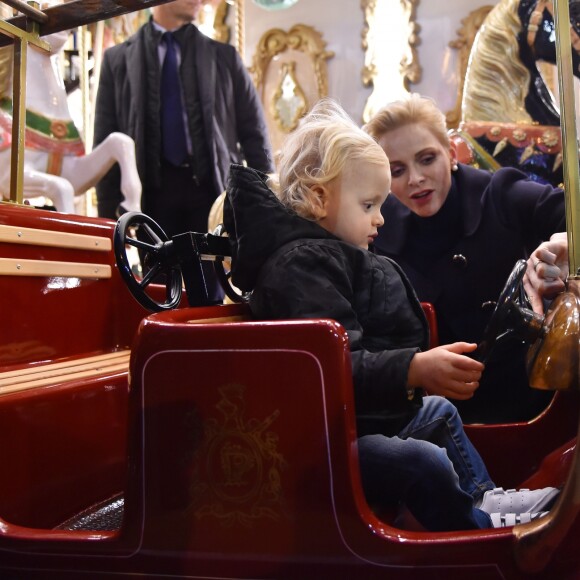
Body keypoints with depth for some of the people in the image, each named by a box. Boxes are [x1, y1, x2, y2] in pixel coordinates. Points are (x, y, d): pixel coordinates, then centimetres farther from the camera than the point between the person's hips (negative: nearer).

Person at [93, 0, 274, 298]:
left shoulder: (224, 56, 10)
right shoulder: (118, 59, 9)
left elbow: (254, 133, 9)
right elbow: (105, 142, 8)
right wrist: (109, 212, 2)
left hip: (213, 189, 0)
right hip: (153, 192, 0)